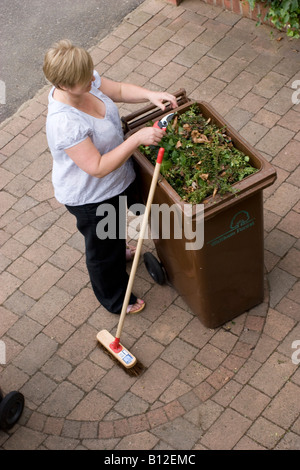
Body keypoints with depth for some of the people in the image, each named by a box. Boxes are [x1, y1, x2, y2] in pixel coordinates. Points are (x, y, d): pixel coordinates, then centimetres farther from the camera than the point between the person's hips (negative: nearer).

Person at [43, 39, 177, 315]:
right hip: (90, 198, -8)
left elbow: (119, 91, 1)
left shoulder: (85, 82, -18)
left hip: (113, 182, 8)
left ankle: (117, 252, 71)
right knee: (104, 250, 20)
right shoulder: (65, 123, -42)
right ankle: (114, 299, 46)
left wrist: (150, 95, -16)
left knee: (113, 233, 38)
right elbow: (98, 167, -37)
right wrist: (137, 139, -37)